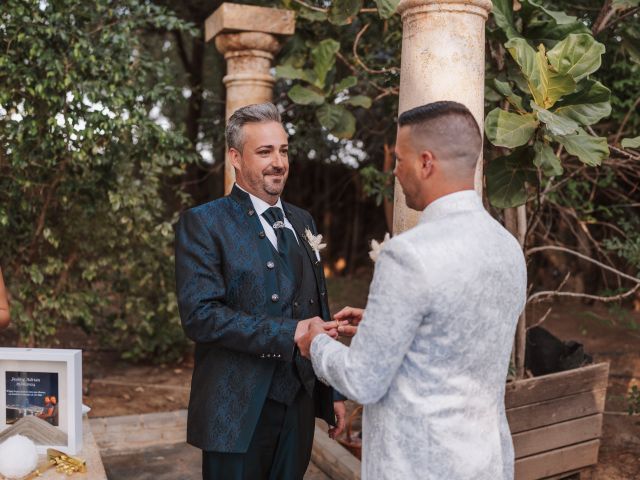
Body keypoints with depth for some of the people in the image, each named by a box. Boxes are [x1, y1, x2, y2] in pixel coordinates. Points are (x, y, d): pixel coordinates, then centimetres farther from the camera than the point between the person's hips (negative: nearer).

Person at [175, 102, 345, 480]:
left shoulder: (302, 221, 11)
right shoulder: (203, 223, -8)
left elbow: (319, 310, 13)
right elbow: (200, 315, -19)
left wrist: (334, 392, 12)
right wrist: (289, 333, -23)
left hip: (300, 404, 5)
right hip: (238, 411, -5)